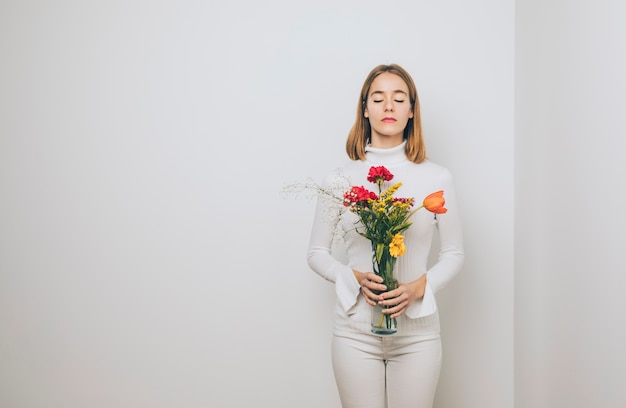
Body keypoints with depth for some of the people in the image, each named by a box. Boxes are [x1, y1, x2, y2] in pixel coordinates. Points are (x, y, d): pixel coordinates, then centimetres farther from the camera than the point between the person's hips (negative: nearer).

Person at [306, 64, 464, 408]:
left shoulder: (437, 178, 1)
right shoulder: (339, 180, 0)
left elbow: (454, 253, 6)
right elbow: (316, 253, 6)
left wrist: (419, 287, -11)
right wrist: (355, 278, -12)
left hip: (418, 331, 1)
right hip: (355, 331, 0)